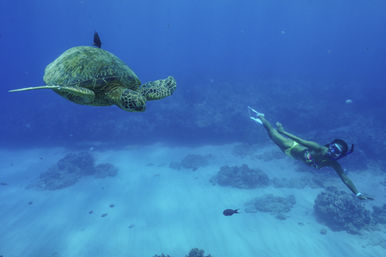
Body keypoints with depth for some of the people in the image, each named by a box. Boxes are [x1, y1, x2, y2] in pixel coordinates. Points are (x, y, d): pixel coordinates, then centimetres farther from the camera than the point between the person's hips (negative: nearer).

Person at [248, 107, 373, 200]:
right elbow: (300, 140, -41)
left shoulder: (334, 164, -26)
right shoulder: (319, 148, -42)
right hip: (293, 148, -5)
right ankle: (261, 117, 41)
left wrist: (357, 193, -31)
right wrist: (283, 131, -42)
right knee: (273, 134, 16)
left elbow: (345, 179, -24)